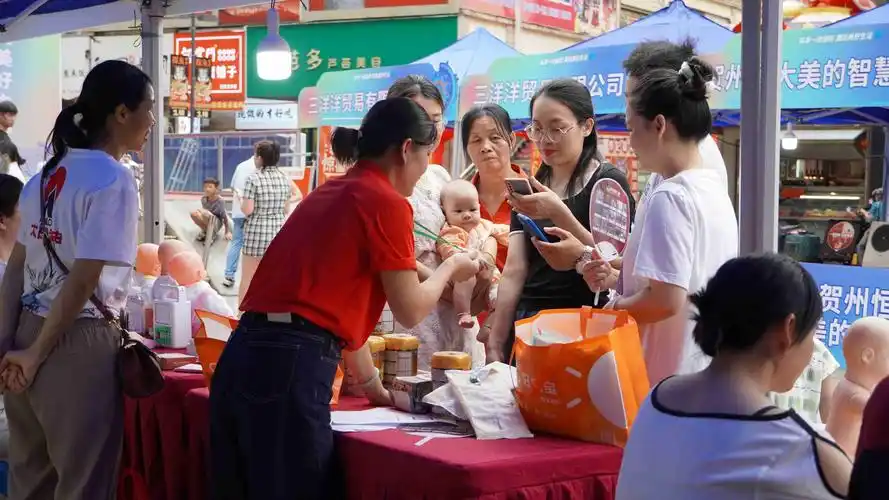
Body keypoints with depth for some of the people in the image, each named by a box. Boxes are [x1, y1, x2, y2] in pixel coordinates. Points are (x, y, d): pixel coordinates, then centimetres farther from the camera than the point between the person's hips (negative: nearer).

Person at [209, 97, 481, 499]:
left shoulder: (328, 193, 21)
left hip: (244, 356, 9)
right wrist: (450, 268, 20)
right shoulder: (387, 202, -4)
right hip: (290, 365, -8)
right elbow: (410, 311, 1)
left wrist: (373, 386, 33)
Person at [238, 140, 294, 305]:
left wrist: (241, 200, 5)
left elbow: (247, 210, -15)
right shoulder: (285, 178, 5)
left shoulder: (254, 178, -12)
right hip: (279, 230, 5)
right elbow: (286, 209, 10)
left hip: (257, 231, -5)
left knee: (248, 277, 5)